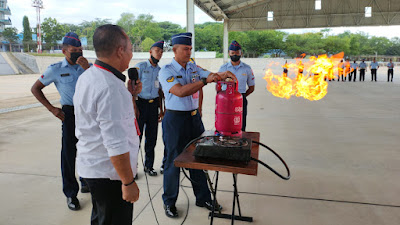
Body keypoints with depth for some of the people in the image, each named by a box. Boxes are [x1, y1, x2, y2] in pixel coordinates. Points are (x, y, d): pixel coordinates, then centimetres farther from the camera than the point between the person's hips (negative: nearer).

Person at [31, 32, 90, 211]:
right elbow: (35, 89, 5)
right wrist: (52, 108, -3)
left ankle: (86, 181, 35)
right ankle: (71, 194, 13)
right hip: (70, 113, -3)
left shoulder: (86, 66, 4)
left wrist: (88, 68, -19)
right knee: (68, 152, 0)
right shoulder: (56, 69, -2)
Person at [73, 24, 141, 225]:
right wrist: (128, 182, -19)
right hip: (110, 173, -10)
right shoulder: (110, 87, -26)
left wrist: (129, 95, 8)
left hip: (91, 166, 10)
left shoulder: (86, 77, 7)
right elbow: (116, 145, -28)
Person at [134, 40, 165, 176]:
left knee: (152, 137, 8)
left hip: (154, 105, 4)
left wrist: (161, 109, 14)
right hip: (141, 103, -4)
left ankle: (149, 166, 21)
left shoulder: (160, 70, 13)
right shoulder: (140, 67, -1)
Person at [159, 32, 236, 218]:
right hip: (175, 119, -6)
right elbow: (180, 91, -26)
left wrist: (223, 75, -22)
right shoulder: (166, 71, -11)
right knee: (173, 161, 5)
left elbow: (210, 76, 1)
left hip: (194, 117, 6)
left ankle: (203, 198, 30)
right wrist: (205, 81, -30)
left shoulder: (193, 68, 9)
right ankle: (169, 202, 24)